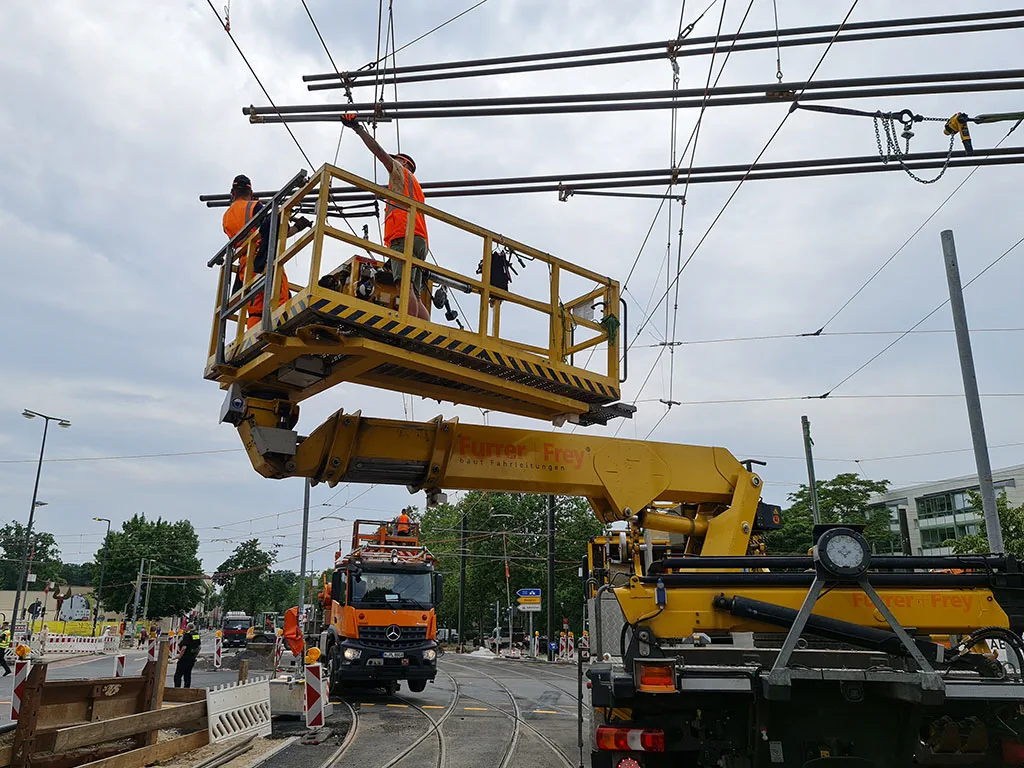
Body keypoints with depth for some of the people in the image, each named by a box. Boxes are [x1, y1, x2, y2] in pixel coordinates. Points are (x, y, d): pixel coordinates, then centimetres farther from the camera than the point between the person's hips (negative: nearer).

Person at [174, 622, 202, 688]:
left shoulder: (187, 635, -16)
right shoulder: (197, 634, 7)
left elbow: (184, 647, -22)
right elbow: (199, 646, 15)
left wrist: (180, 656, -13)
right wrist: (196, 655, 23)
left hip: (185, 657, -8)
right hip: (193, 658, 8)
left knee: (178, 675, -1)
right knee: (188, 674, 16)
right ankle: (187, 688, 17)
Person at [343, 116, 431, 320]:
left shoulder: (402, 172, 19)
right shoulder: (414, 188, 40)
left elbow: (379, 151, 7)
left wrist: (358, 128, 12)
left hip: (405, 237, -9)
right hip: (419, 240, 9)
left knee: (405, 284, -24)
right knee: (415, 296, -3)